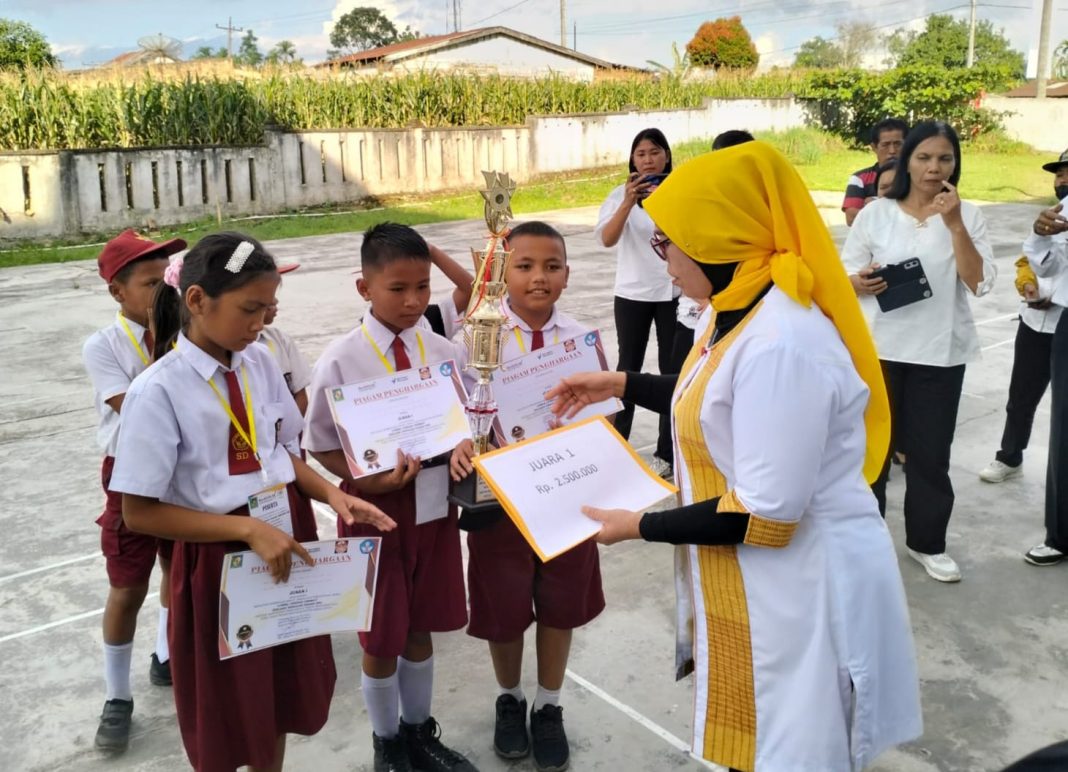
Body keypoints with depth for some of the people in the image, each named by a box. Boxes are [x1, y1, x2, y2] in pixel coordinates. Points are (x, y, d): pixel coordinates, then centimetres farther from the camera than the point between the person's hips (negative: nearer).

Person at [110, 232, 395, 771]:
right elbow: (139, 513, -18)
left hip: (286, 536, 5)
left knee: (284, 695, 23)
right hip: (219, 559, -5)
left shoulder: (260, 363, -3)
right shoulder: (159, 392, -20)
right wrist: (248, 529, -23)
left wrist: (333, 495, -10)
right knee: (225, 719, 15)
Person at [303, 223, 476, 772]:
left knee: (420, 629, 19)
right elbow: (321, 445, -8)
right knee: (381, 639, 12)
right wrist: (368, 483, -22)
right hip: (375, 509, -3)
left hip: (434, 506, 3)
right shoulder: (342, 360, -13)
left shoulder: (445, 352, -4)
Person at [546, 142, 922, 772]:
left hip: (797, 576, -9)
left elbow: (764, 515, -28)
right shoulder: (748, 311, 1)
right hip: (755, 574, 9)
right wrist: (622, 384, 18)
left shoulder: (780, 341, -30)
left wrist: (640, 526, -18)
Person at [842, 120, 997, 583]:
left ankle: (926, 542, 26)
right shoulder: (875, 213, -2)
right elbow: (844, 276, 2)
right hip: (879, 348, 0)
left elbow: (980, 284, -9)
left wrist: (954, 224, -16)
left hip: (941, 352, 1)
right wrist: (860, 283, -21)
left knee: (930, 451, 7)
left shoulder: (967, 216, 1)